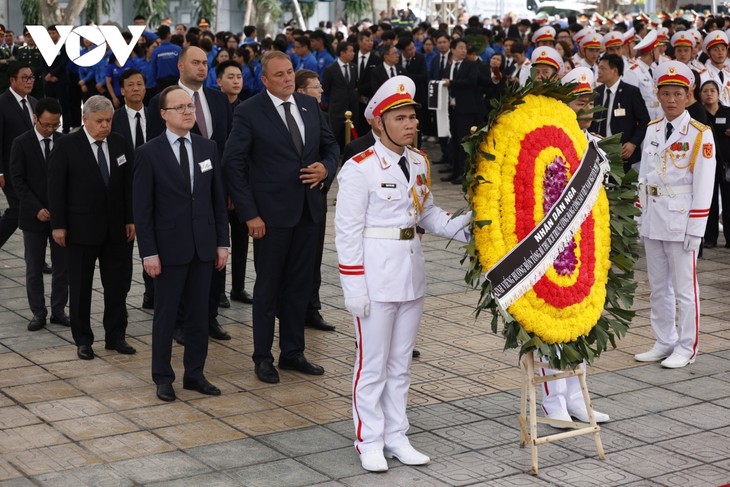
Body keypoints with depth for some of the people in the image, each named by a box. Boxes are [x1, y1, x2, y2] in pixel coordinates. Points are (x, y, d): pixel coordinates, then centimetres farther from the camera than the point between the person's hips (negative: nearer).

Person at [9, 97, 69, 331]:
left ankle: (58, 310, 16)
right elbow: (18, 180, -6)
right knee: (34, 268, 5)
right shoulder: (21, 143, -4)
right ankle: (38, 312, 14)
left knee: (62, 266, 6)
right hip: (34, 216, -2)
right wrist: (37, 209, -15)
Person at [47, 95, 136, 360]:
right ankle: (83, 340, 16)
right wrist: (58, 225, -10)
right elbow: (56, 187, -7)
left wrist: (131, 219, 3)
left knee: (117, 285, 7)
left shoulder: (121, 145, 4)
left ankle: (115, 336, 18)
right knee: (80, 287, 6)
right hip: (81, 227, -3)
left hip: (116, 228, 3)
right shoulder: (67, 145, -7)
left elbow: (129, 185, 7)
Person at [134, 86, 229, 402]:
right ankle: (163, 378, 16)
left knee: (199, 313, 9)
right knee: (166, 315, 5)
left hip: (203, 245, 4)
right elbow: (142, 208, -7)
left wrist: (222, 242, 5)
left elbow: (218, 198, 9)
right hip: (169, 247, -4)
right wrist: (148, 252, -11)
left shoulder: (207, 147, 6)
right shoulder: (148, 153, -6)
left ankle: (195, 374, 20)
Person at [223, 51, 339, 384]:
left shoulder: (309, 105, 8)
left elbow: (330, 145, 18)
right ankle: (263, 357, 18)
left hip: (308, 211, 5)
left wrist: (326, 168, -5)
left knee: (299, 286, 13)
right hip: (271, 214, -5)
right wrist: (249, 213, -14)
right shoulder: (249, 112, -9)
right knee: (267, 288, 5)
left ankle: (293, 353, 25)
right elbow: (233, 164, -9)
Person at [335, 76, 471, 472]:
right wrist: (354, 288, -15)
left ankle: (396, 437, 26)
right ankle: (369, 441, 17)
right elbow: (348, 232, -13)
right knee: (373, 362, 4)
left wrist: (455, 228, -7)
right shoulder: (359, 169, -13)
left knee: (401, 362, 15)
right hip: (376, 273, -6)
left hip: (412, 269, 7)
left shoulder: (419, 162, 6)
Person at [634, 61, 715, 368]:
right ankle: (664, 343, 24)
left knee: (684, 287, 2)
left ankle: (686, 348, 13)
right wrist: (643, 217, 9)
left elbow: (703, 186, -10)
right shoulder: (652, 130, 9)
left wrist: (695, 230, -13)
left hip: (681, 220, -6)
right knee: (658, 286, 12)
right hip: (653, 219, 6)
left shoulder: (700, 134, -8)